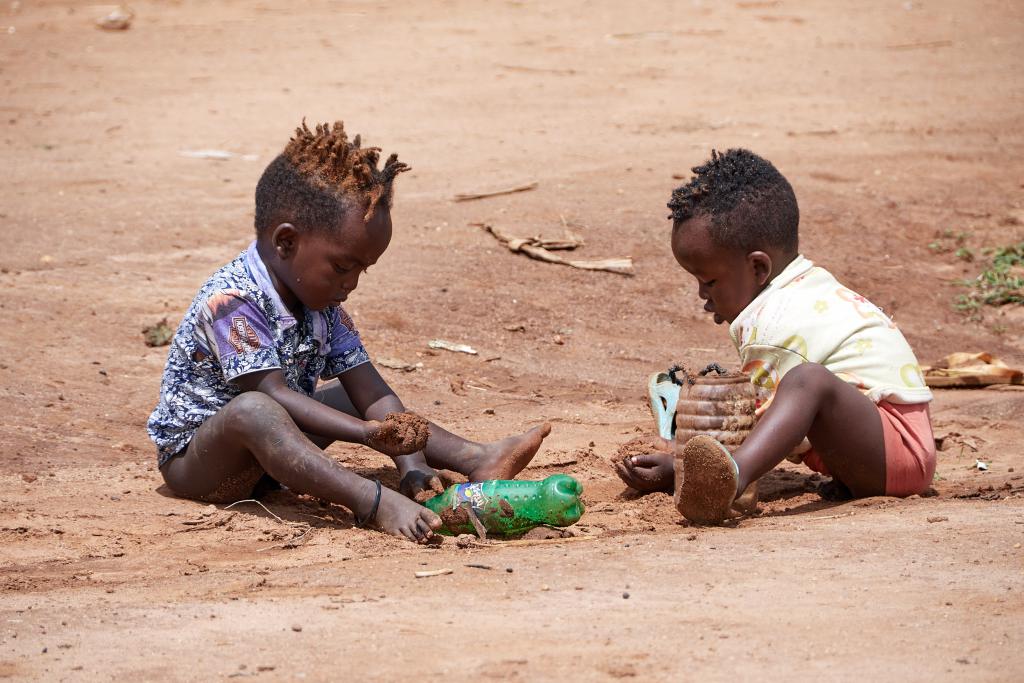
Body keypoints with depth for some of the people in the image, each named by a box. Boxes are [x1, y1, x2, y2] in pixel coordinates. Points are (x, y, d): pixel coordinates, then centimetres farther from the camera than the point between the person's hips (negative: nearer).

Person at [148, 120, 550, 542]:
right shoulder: (231, 301, -26)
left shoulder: (320, 304, 3)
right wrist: (370, 434, -41)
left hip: (263, 451, 9)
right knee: (252, 411, -38)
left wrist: (412, 464, -19)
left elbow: (370, 391, -3)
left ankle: (478, 461, 1)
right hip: (193, 464, -9)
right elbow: (272, 394, -33)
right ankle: (375, 504, -51)